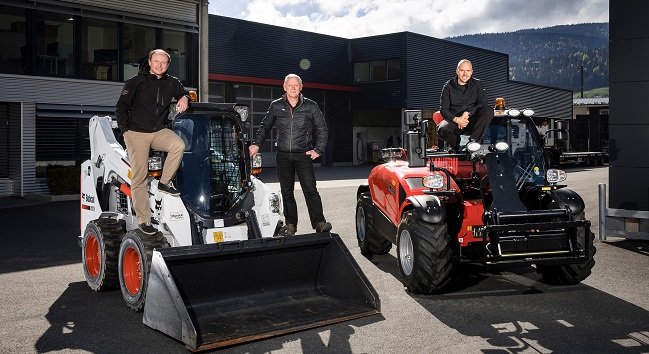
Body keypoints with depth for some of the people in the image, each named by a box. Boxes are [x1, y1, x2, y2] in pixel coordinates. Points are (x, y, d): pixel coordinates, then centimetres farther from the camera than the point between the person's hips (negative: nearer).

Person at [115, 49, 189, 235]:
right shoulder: (136, 82, -1)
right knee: (139, 177, -7)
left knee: (179, 145, -29)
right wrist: (125, 130, -7)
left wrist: (184, 98, 4)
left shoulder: (172, 83, 10)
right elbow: (121, 107, 1)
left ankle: (164, 183, -9)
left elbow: (183, 93, 29)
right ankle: (143, 220, -1)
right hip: (136, 134, -3)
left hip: (160, 131, 3)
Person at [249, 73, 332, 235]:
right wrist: (256, 144, 4)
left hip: (303, 155, -2)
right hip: (283, 155, 2)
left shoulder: (310, 106, 3)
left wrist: (318, 150, 3)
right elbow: (265, 126, 16)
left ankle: (319, 222, -5)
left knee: (310, 189, -8)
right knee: (286, 191, 5)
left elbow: (322, 129, 11)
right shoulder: (276, 106, 6)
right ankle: (290, 224, 13)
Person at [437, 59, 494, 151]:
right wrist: (456, 119, -21)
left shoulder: (477, 84, 7)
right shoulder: (448, 86, 4)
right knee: (443, 130, -35)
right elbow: (443, 109, -3)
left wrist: (467, 113, -21)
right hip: (454, 120, -1)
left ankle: (473, 142, -25)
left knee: (488, 110, -27)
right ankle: (458, 148, -6)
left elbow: (483, 104, -4)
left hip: (472, 122, 1)